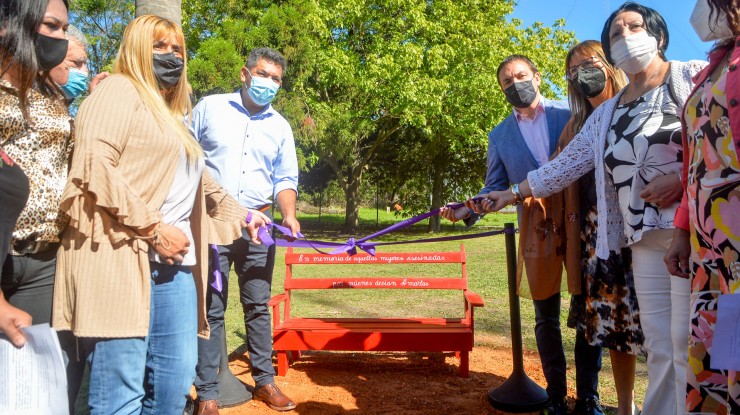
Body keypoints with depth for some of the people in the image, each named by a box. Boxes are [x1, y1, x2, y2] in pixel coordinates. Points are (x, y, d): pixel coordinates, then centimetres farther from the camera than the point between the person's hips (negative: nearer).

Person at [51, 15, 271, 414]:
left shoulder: (170, 114, 29)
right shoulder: (118, 91, 3)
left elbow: (198, 182, 40)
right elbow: (94, 167, -13)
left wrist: (240, 213, 44)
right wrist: (154, 228, -15)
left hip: (174, 262, 8)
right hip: (125, 257, -8)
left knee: (174, 382, 7)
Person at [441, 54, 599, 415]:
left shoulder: (570, 115, 2)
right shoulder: (500, 135, 8)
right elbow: (495, 187, 7)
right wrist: (467, 210, -11)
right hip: (536, 231, 2)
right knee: (546, 317, 9)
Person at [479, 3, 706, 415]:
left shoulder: (694, 76, 6)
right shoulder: (607, 113, 20)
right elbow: (567, 163, 20)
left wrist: (682, 179, -15)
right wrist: (513, 194, 18)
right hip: (644, 238, 5)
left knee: (687, 343, -8)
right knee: (660, 348, 5)